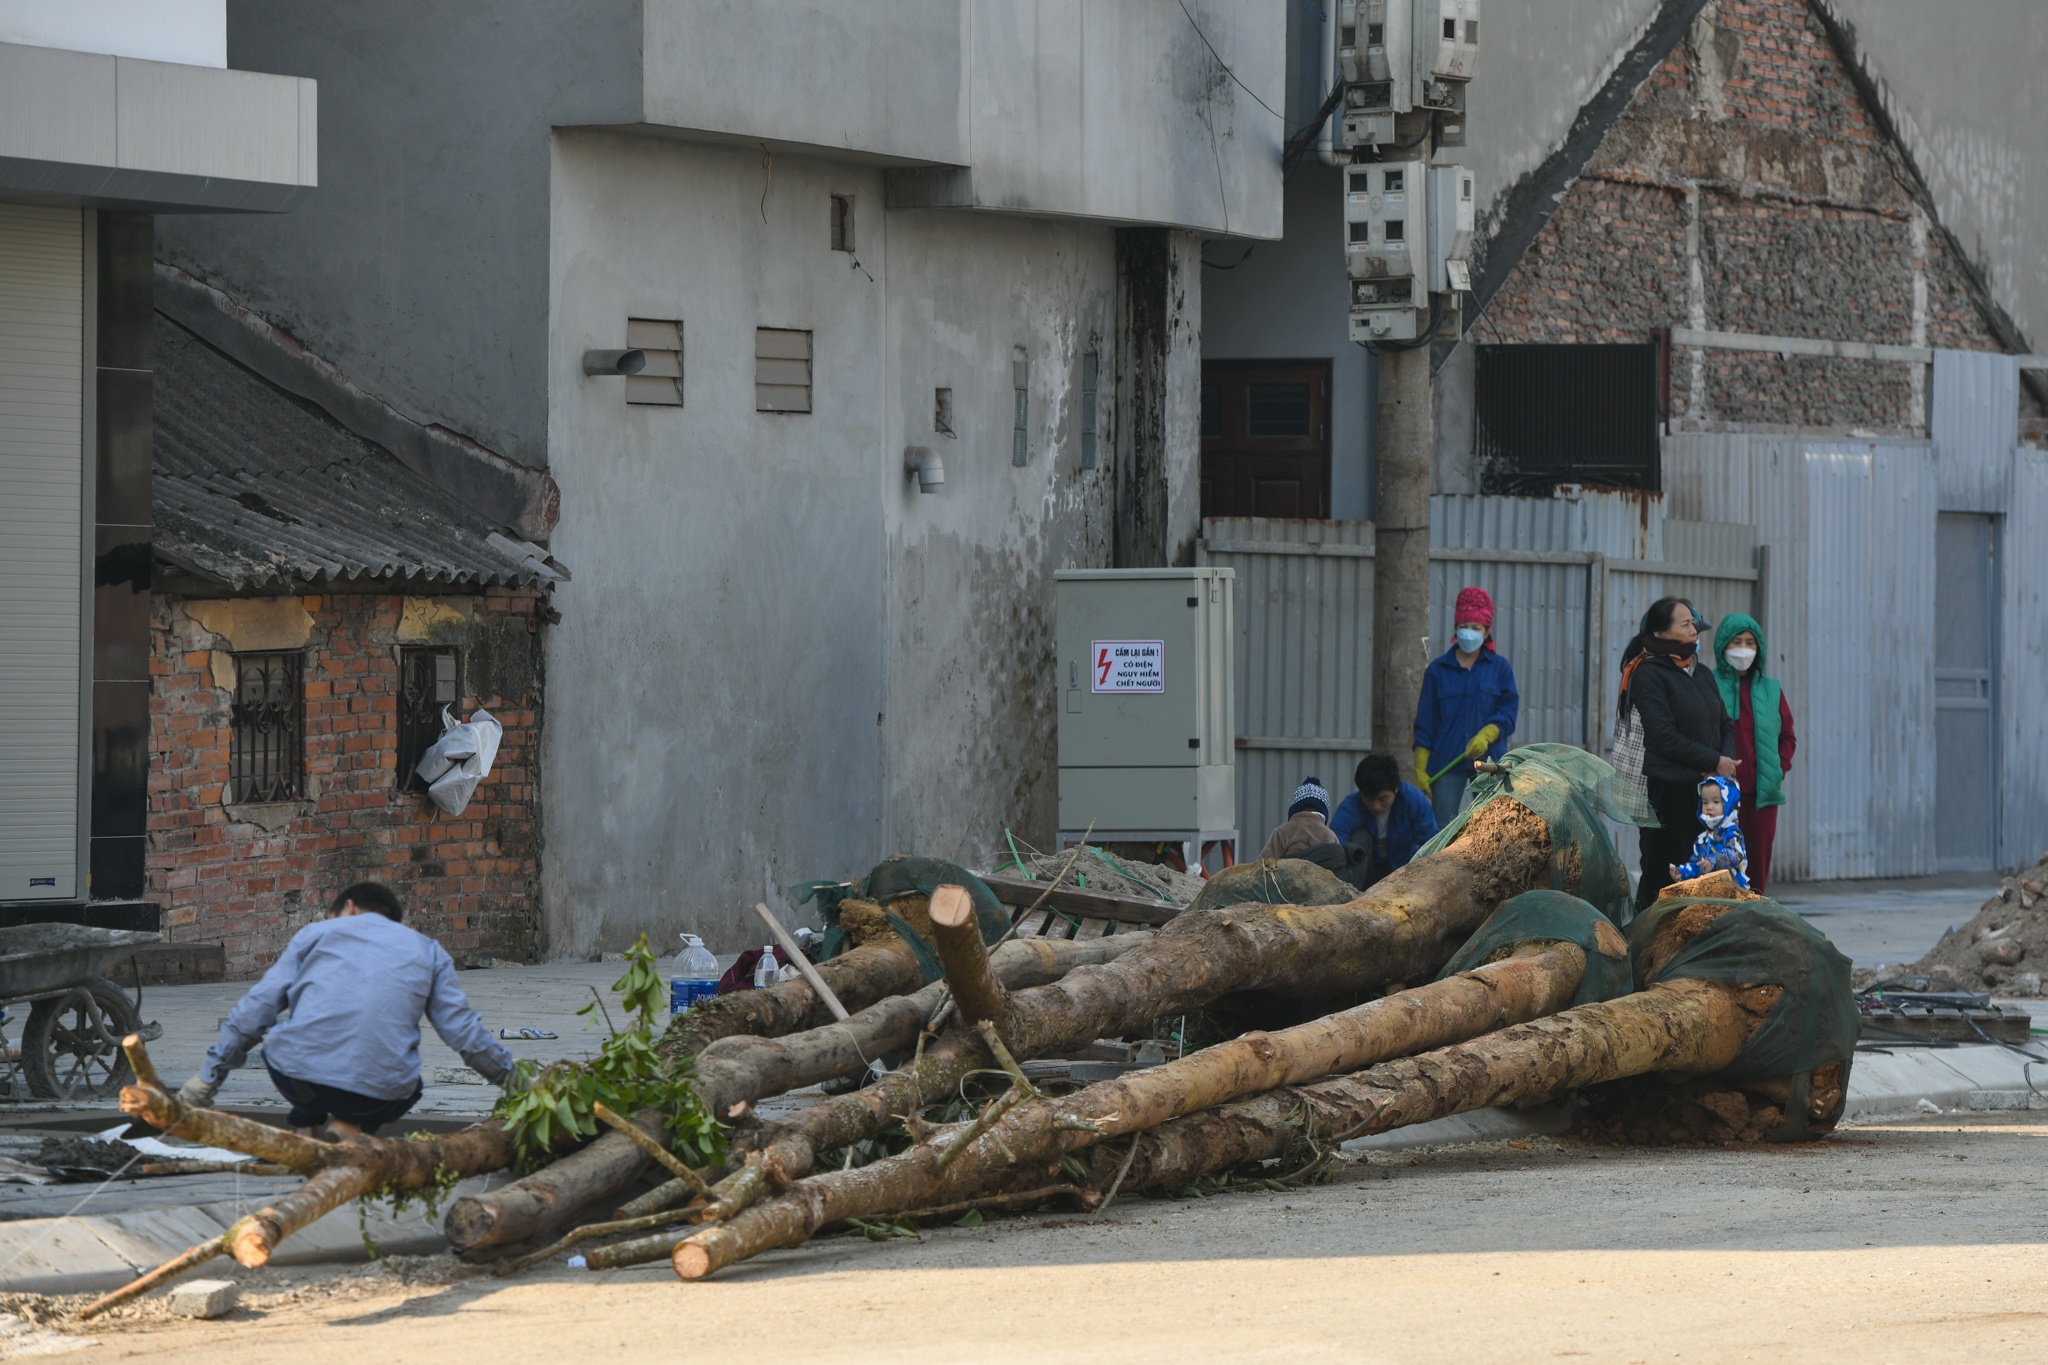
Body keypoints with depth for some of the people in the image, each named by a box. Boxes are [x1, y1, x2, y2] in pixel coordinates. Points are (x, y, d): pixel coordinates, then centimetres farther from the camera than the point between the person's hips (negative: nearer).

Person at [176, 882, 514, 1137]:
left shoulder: (317, 933, 19)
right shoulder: (427, 951, 21)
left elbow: (257, 1007, 14)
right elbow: (462, 1030, 17)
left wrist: (207, 1078, 20)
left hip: (297, 1075, 1)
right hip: (380, 1092, -1)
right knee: (407, 1087, 35)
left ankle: (305, 1126, 16)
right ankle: (349, 1126, 6)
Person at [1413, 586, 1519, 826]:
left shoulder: (1499, 668, 8)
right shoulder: (1438, 669, 8)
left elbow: (1508, 712, 3)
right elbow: (1425, 722, 7)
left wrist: (1486, 735, -17)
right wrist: (1420, 767, 1)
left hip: (1488, 761, 0)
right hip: (1446, 760, 0)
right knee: (1443, 828, -6)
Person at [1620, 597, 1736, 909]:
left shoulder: (1703, 674, 18)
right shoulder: (1648, 675, -4)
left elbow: (1725, 725, 19)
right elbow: (1663, 736, -12)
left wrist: (1726, 760, -2)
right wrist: (1715, 762, -10)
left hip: (1710, 787, 7)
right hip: (1671, 787, -7)